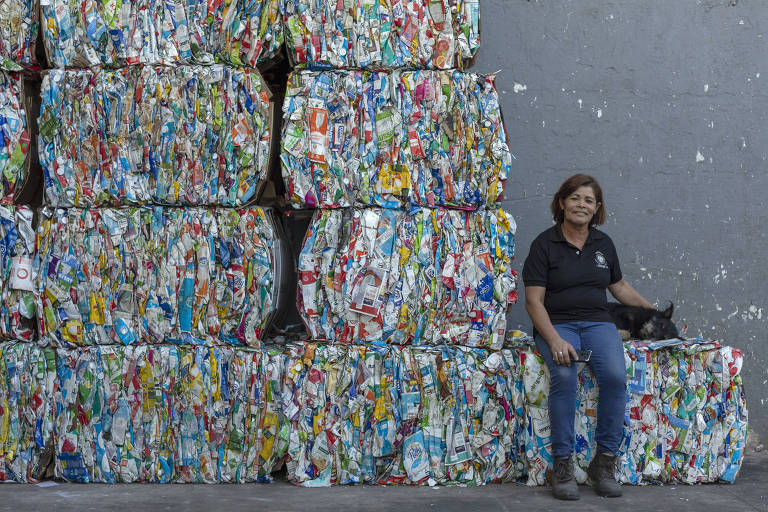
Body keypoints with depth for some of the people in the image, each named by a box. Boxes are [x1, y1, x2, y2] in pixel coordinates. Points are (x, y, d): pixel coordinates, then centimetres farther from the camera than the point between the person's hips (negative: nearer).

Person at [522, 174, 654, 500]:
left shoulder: (603, 244, 13)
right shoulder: (544, 244, -1)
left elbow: (619, 286, 29)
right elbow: (533, 301, -7)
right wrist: (554, 340, -20)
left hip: (597, 323, 3)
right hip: (556, 324, -3)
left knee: (615, 376, -27)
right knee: (564, 377, -34)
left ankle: (604, 464, -16)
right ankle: (562, 465, -23)